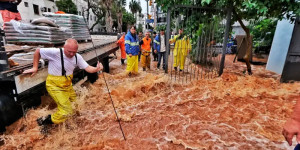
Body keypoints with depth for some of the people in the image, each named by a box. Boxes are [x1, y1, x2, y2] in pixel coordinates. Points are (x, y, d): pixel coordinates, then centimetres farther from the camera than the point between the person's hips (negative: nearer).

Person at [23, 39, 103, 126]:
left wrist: (96, 69, -34)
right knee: (66, 111, -9)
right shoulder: (55, 53, -23)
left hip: (67, 85, 6)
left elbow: (87, 68, -14)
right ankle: (44, 123, 14)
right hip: (55, 86, -6)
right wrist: (35, 67, -9)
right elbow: (38, 51, -9)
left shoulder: (77, 57, -8)